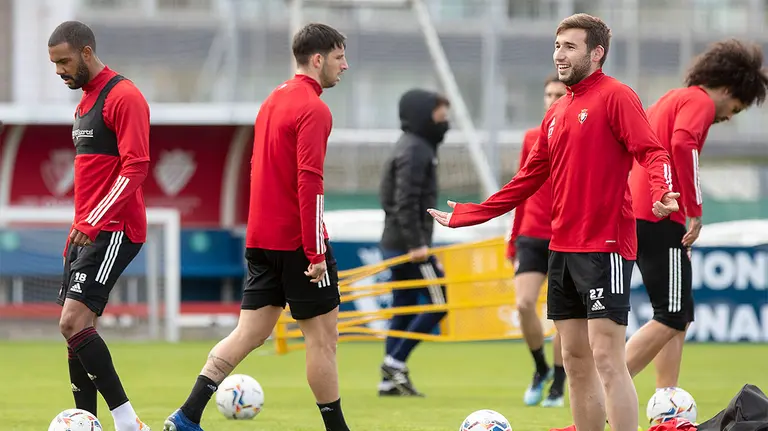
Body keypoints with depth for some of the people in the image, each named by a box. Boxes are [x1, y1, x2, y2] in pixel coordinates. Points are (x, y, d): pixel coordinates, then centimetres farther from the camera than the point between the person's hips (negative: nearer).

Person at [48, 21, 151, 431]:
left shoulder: (123, 97, -12)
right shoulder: (85, 99, 19)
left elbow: (135, 166, -19)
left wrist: (94, 221, -23)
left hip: (114, 229, -10)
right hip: (86, 230, 10)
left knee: (73, 322, -18)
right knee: (75, 328, 5)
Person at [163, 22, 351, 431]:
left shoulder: (273, 100, 15)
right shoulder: (312, 109, -14)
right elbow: (309, 182, -20)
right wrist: (316, 252, -20)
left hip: (262, 240, 8)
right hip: (297, 242, -8)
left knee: (250, 333, 7)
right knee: (322, 337, 1)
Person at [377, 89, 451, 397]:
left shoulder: (415, 147, 18)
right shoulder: (415, 151, -13)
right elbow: (406, 202, -22)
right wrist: (416, 244, -24)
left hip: (396, 244, 10)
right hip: (409, 244, -10)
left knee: (404, 309, 10)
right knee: (438, 303, -6)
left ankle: (391, 380, 10)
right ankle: (395, 362, -5)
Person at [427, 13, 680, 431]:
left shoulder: (616, 96, -6)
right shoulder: (556, 113, 18)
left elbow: (652, 152, -17)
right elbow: (529, 178, 24)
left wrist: (662, 193, -38)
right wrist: (465, 216, 25)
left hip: (604, 246, -8)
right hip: (562, 247, 8)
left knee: (606, 357, -12)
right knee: (575, 360, 9)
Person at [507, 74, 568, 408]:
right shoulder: (532, 139, 9)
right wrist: (514, 239, 17)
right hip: (532, 238, 3)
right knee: (524, 303, -13)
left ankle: (558, 386, 15)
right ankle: (541, 369, 11)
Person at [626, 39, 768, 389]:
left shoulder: (671, 99, 25)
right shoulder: (700, 102, -4)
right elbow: (682, 145, -23)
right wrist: (695, 211, -20)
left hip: (637, 214, 10)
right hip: (660, 219, -10)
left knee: (679, 317, 14)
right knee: (672, 319, -10)